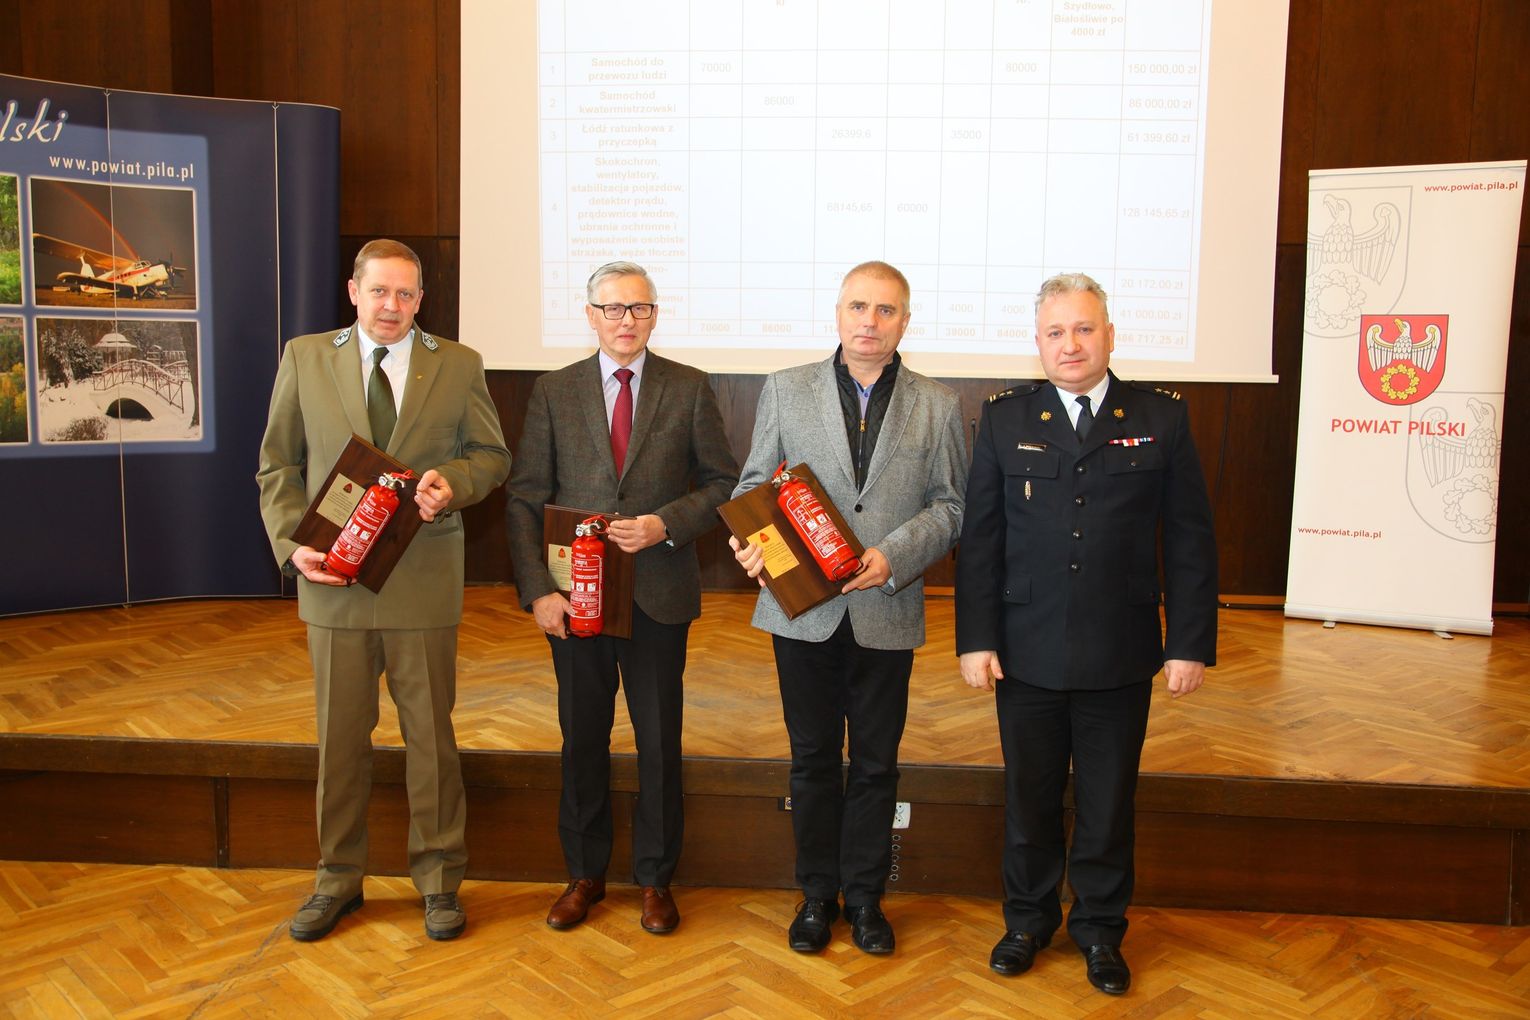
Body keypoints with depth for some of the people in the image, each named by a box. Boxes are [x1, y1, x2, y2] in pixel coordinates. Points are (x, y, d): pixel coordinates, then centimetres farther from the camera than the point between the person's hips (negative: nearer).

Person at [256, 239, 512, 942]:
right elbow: (277, 468, 7)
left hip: (424, 580, -1)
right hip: (333, 579, 1)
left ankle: (439, 878, 24)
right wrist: (292, 545, -8)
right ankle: (338, 878, 29)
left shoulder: (458, 366, 3)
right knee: (340, 738, 11)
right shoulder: (304, 359, 5)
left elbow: (492, 454, 8)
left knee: (430, 735, 8)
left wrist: (454, 482, -13)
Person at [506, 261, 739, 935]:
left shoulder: (689, 389, 1)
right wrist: (537, 590, -11)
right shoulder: (553, 392, 3)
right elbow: (525, 499, 0)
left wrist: (666, 524, -15)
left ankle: (655, 878, 26)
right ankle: (585, 873, 29)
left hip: (659, 594, -1)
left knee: (659, 741, 9)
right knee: (582, 739, 12)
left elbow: (722, 483, 2)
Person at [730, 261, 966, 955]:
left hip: (887, 612, 0)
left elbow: (949, 506, 2)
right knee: (812, 757, 12)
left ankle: (865, 895, 28)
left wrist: (893, 556, -14)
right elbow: (755, 483, 6)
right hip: (803, 609, 0)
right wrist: (753, 539, -14)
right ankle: (817, 892, 28)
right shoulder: (786, 390, 4)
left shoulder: (937, 406, 3)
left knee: (875, 763, 11)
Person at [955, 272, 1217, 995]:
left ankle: (1099, 929, 33)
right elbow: (978, 538, 0)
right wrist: (976, 639, -5)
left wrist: (1190, 643, -4)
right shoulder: (1005, 419, 1)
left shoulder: (1161, 418, 0)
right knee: (1029, 797, 14)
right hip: (1027, 653, 1)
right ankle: (1028, 920, 35)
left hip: (1120, 657, 0)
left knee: (1108, 801, 13)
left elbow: (1190, 541, 0)